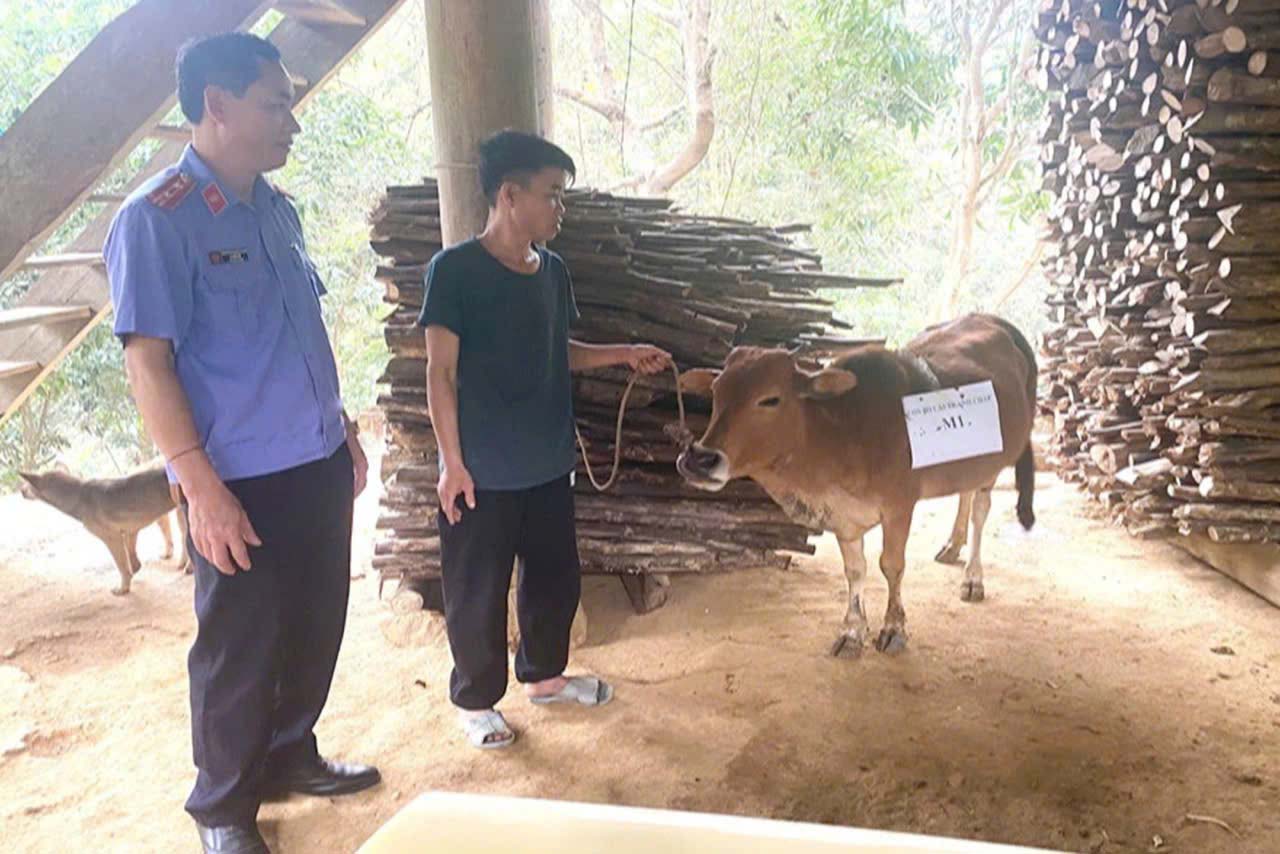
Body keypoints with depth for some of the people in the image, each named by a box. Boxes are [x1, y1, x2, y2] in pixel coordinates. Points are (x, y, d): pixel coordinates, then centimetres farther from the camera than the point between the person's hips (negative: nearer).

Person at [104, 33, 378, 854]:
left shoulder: (279, 210, 8)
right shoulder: (156, 219, -14)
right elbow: (149, 362, -16)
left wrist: (345, 431, 16)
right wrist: (203, 487, -20)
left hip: (317, 465, 7)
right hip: (243, 481, -7)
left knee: (316, 628, 18)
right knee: (240, 649, 8)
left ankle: (291, 756, 40)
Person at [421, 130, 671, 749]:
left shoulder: (553, 272, 6)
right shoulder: (454, 270, -13)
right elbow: (441, 371, -13)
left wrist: (624, 355, 5)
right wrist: (452, 462, -15)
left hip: (549, 464, 7)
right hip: (481, 471, -6)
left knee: (556, 577, 19)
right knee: (477, 591, 8)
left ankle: (544, 675, 41)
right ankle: (475, 701, 28)